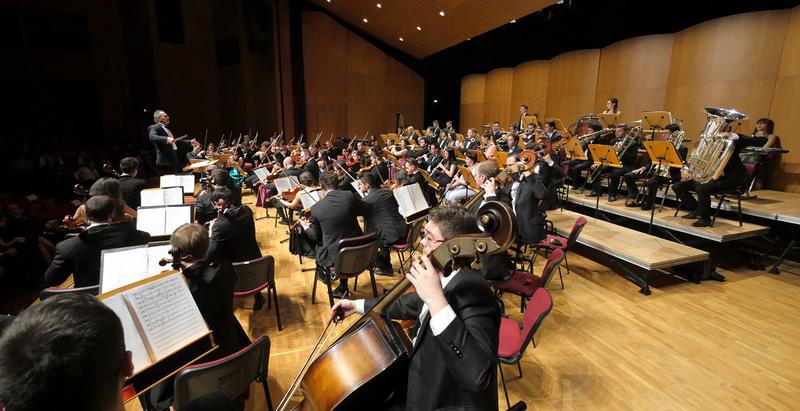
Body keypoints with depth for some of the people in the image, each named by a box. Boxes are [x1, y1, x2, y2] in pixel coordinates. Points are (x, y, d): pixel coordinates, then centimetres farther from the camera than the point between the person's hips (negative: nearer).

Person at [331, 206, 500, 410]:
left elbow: (478, 376, -43)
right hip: (424, 382, 8)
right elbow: (410, 305, 16)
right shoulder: (450, 278, -2)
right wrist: (358, 305, 20)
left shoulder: (472, 292, -30)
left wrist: (437, 300, -45)